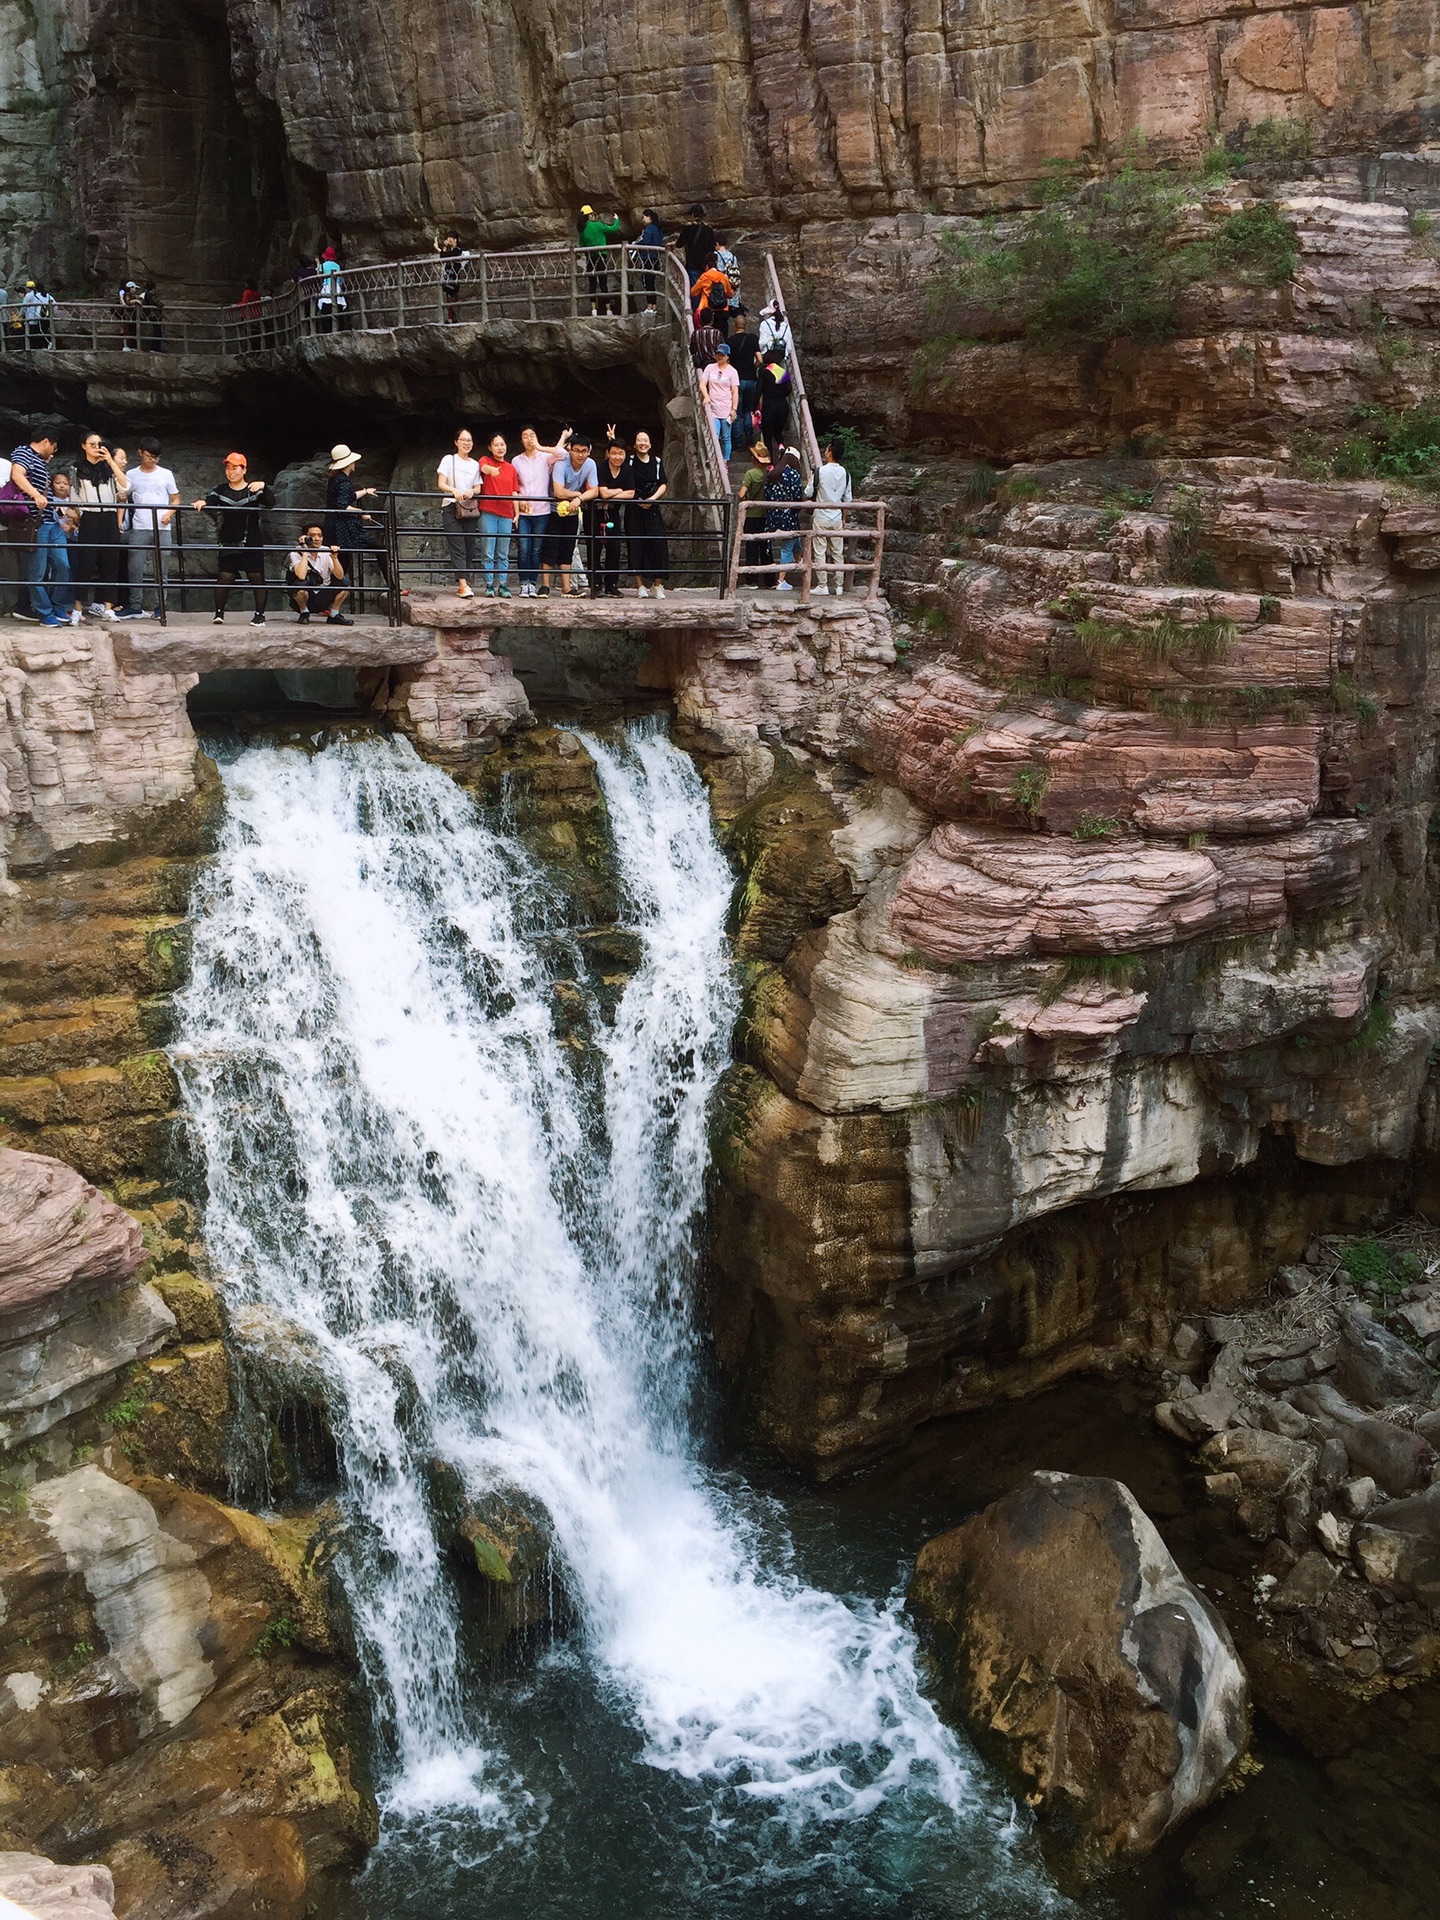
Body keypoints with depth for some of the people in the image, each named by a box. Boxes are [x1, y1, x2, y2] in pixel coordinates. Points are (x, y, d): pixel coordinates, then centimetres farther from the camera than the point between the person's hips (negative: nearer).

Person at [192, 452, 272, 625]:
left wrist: (263, 487, -32)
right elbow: (209, 505, -6)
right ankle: (219, 612, 6)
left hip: (252, 543, -1)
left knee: (256, 577, -1)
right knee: (224, 577, -5)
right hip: (228, 543, 1)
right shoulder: (220, 490, 7)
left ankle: (260, 614, 7)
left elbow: (271, 503, -14)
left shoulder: (254, 489, 1)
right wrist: (201, 504, -30)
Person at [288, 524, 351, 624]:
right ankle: (304, 613, -6)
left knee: (345, 583, -15)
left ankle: (333, 615, 2)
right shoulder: (296, 553, -14)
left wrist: (334, 558, -27)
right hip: (305, 599, -4)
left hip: (323, 599, 4)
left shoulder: (326, 552, -3)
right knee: (301, 583, -34)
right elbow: (301, 576, -33)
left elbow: (340, 576, -13)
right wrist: (305, 552, -27)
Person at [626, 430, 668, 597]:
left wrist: (653, 498, -9)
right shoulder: (629, 461, 4)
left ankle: (657, 585, 2)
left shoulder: (657, 462, 10)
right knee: (636, 546, -4)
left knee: (658, 544, -7)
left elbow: (663, 485, 8)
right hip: (634, 510, -2)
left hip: (653, 509, 2)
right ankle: (641, 586, 0)